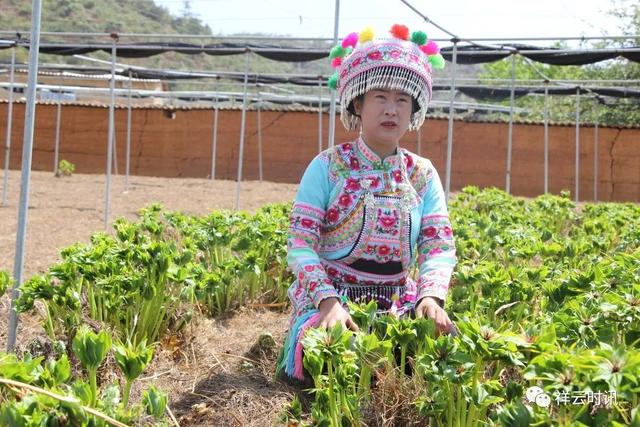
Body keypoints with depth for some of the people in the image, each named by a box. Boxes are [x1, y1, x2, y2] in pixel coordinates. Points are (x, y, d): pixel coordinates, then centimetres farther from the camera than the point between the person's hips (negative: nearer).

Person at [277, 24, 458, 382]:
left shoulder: (423, 175, 7)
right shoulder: (327, 167, -4)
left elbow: (440, 245, 0)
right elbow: (301, 244, -9)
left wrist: (432, 296, -22)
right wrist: (328, 300, -25)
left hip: (399, 303, 4)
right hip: (330, 297, -3)